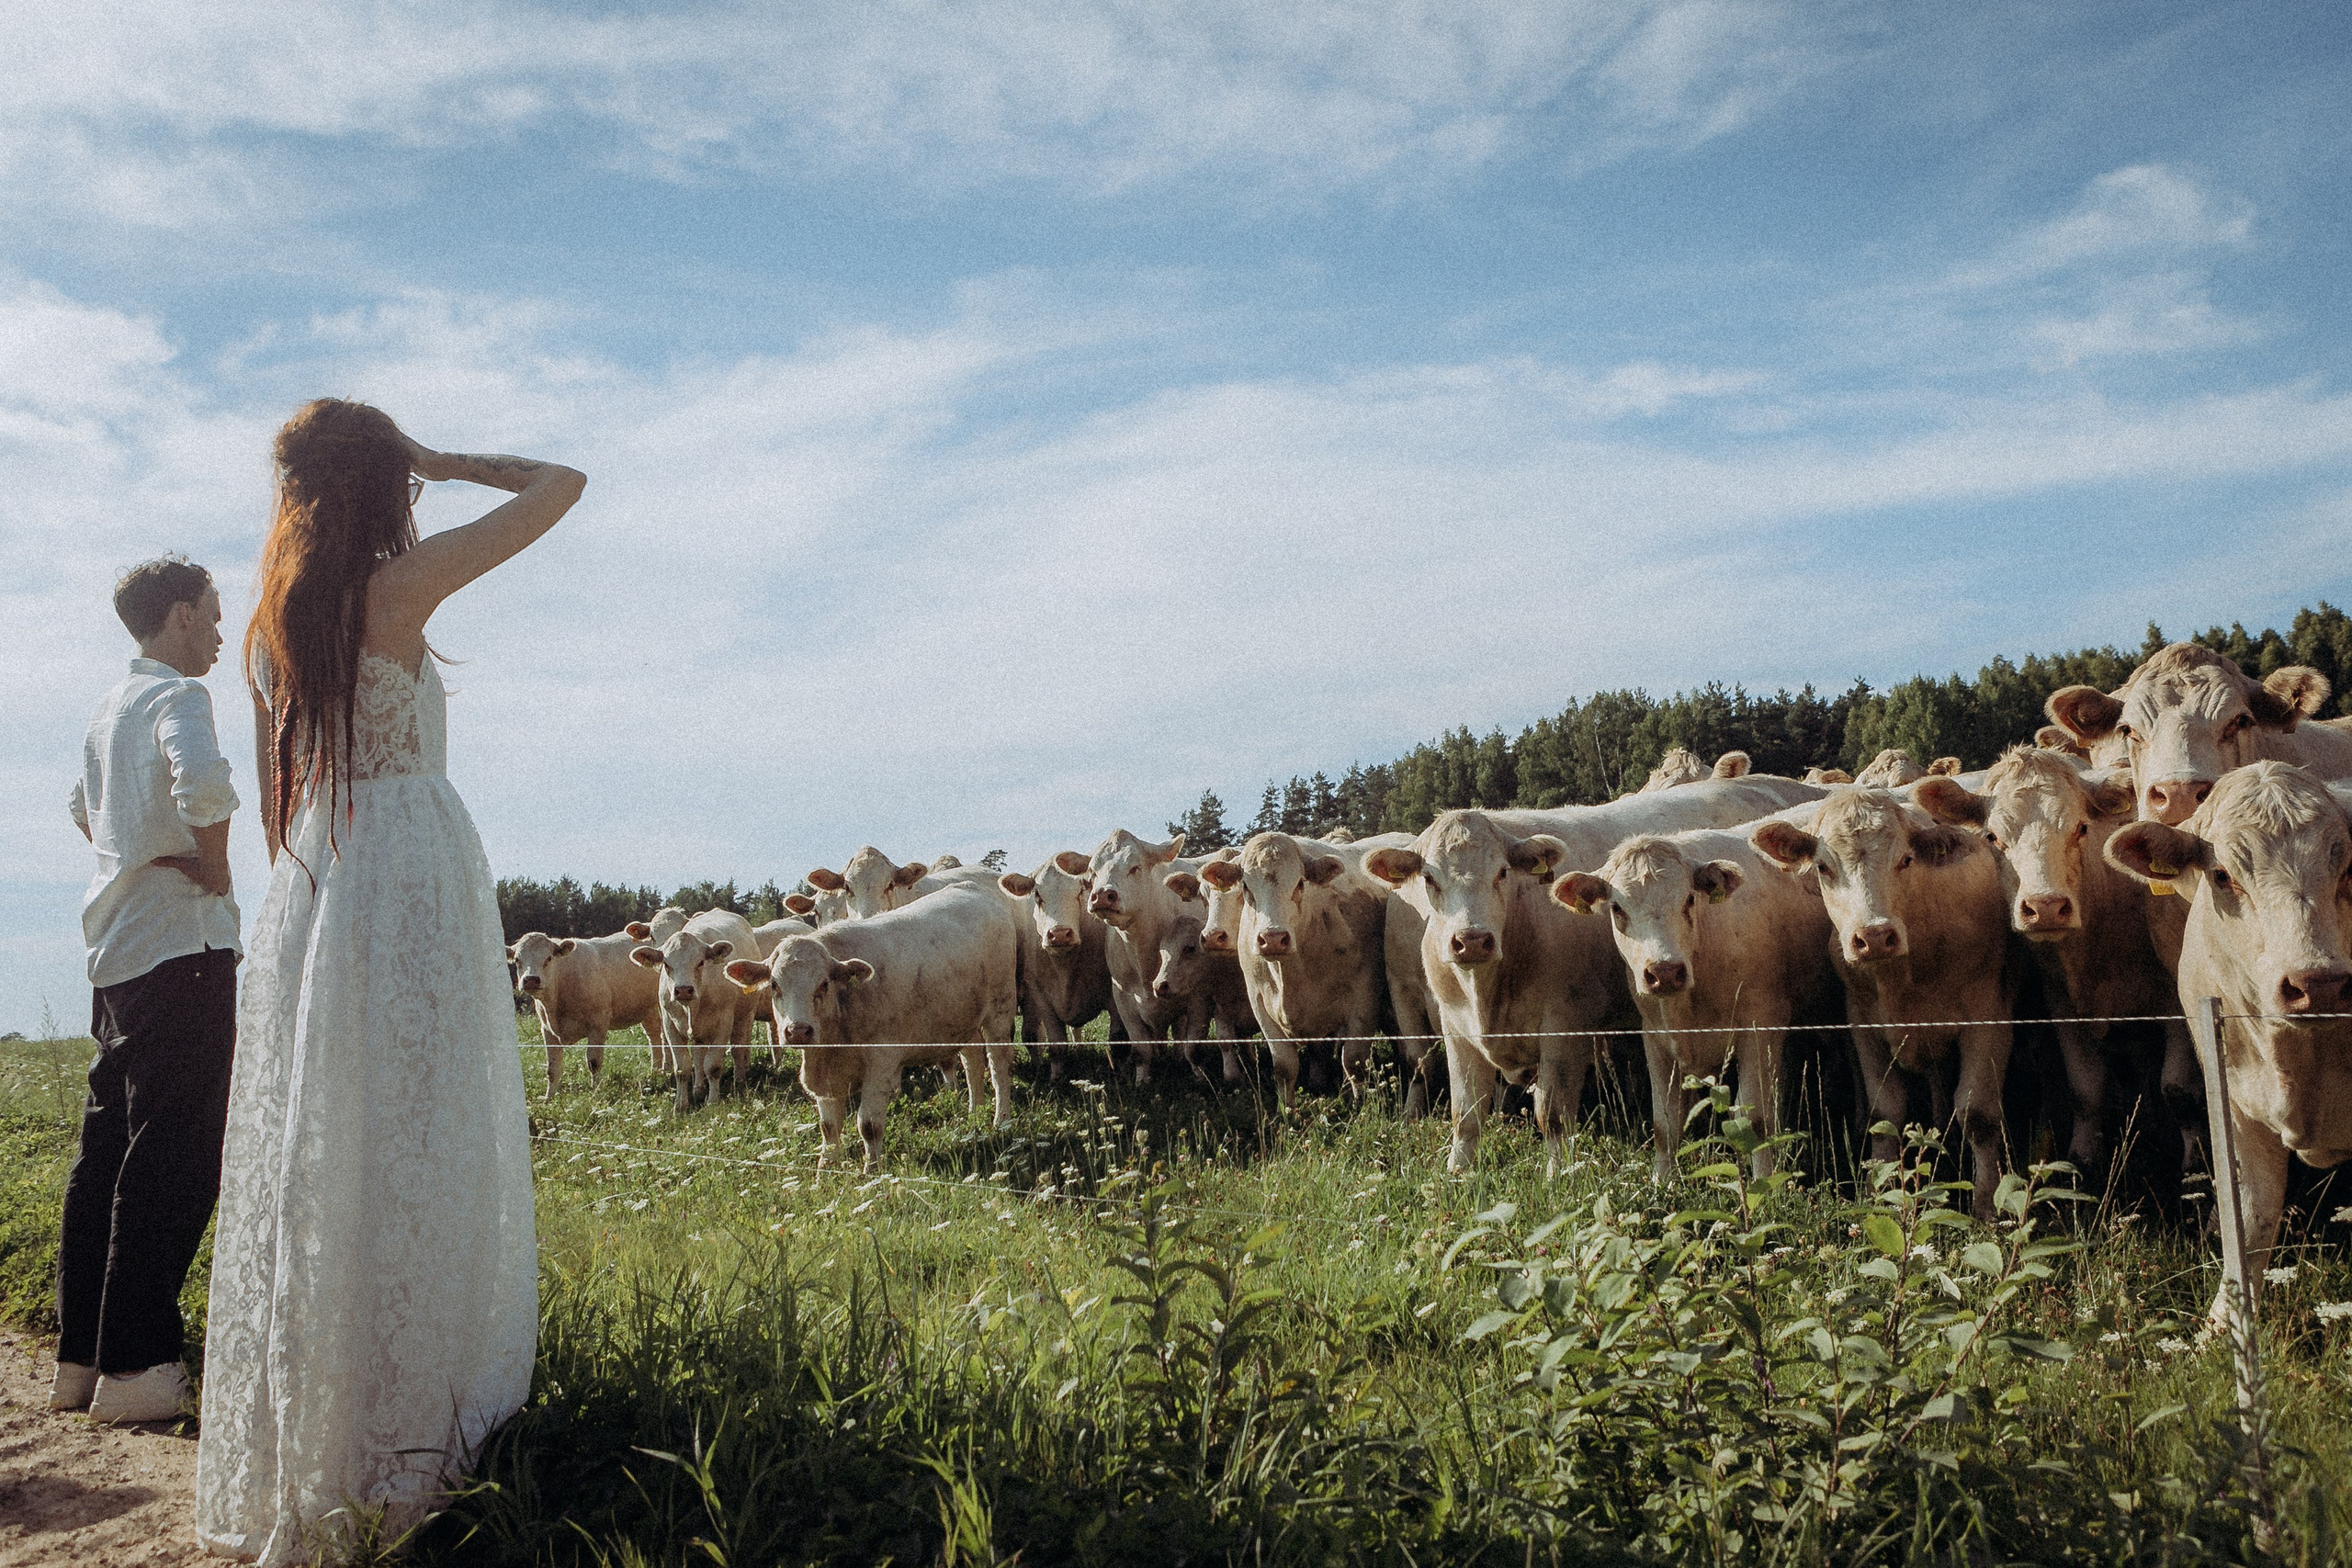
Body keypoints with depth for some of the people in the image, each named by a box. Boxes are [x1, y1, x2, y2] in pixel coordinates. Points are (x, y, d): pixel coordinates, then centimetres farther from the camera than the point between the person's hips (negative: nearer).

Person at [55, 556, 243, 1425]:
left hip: (115, 949, 9)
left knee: (108, 1148, 11)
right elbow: (202, 781, -30)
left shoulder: (110, 708, 19)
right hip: (181, 943, -9)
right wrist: (215, 867, -15)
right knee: (175, 1156, -8)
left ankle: (80, 1354, 17)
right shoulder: (177, 694, -9)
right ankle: (135, 1366, -9)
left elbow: (83, 806, 36)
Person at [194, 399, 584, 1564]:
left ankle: (288, 1468, 18)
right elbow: (563, 483, -2)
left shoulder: (275, 613, 13)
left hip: (309, 886, 7)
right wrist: (448, 461, 10)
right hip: (414, 869, -7)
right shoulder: (401, 583, -6)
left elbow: (275, 782, 18)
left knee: (308, 1163, 9)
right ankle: (401, 1441, 1)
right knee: (412, 1153, -3)